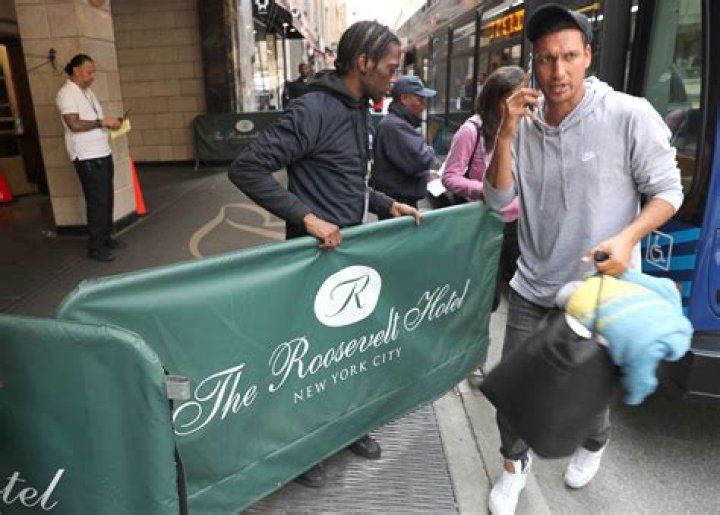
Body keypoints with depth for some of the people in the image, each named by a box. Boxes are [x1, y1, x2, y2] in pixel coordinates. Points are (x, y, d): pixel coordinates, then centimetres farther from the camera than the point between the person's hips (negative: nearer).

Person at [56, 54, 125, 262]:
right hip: (87, 158, -9)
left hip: (102, 154, 9)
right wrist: (102, 122, -18)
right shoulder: (66, 94, -13)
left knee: (107, 199, 13)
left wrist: (109, 122, 4)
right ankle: (95, 247, 2)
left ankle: (106, 237, 25)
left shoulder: (87, 92, 15)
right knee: (97, 201, -6)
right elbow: (74, 125, -22)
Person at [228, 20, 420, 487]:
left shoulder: (361, 112, 9)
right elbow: (246, 168, -24)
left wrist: (387, 204, 8)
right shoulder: (314, 110, -20)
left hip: (352, 250, 9)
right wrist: (306, 217, -30)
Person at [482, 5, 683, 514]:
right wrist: (506, 133, -18)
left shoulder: (629, 115, -14)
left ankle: (594, 444, 53)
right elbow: (499, 200, -6)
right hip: (533, 288, 3)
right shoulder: (525, 124, -2)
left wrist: (626, 238, -25)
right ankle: (515, 465, 39)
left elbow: (668, 191, -7)